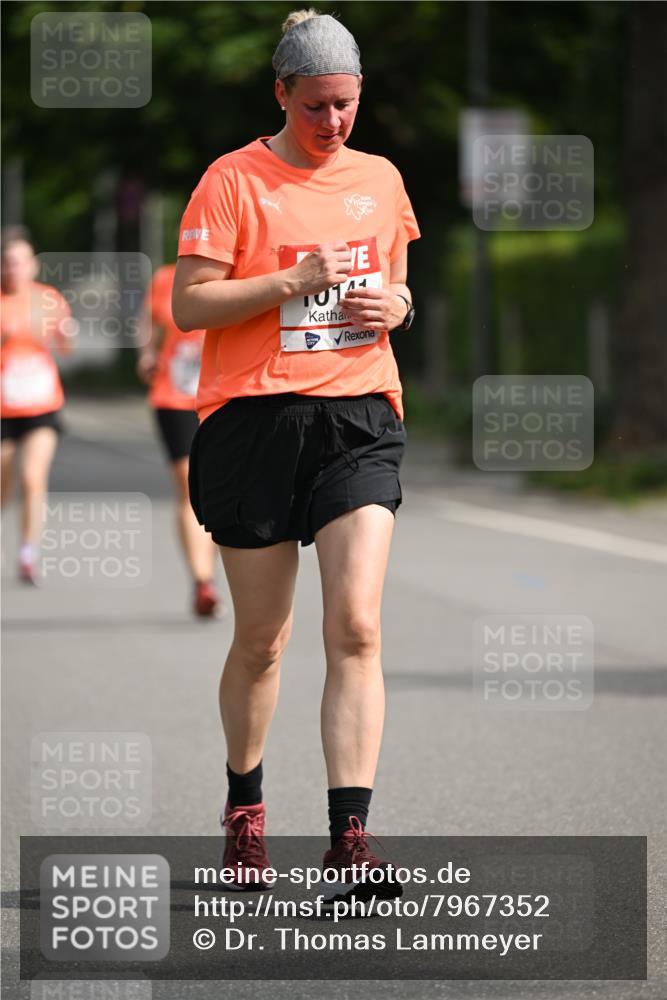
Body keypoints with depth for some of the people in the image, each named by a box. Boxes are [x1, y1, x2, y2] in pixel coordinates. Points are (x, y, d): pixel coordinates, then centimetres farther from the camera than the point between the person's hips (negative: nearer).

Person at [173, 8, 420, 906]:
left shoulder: (380, 179, 13)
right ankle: (244, 803, 32)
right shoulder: (234, 179, -2)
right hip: (254, 420, -3)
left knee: (356, 627, -13)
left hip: (358, 419, 3)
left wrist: (397, 307, 3)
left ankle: (349, 838, -16)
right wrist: (292, 281, -17)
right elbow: (188, 303, -7)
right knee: (261, 639, 7)